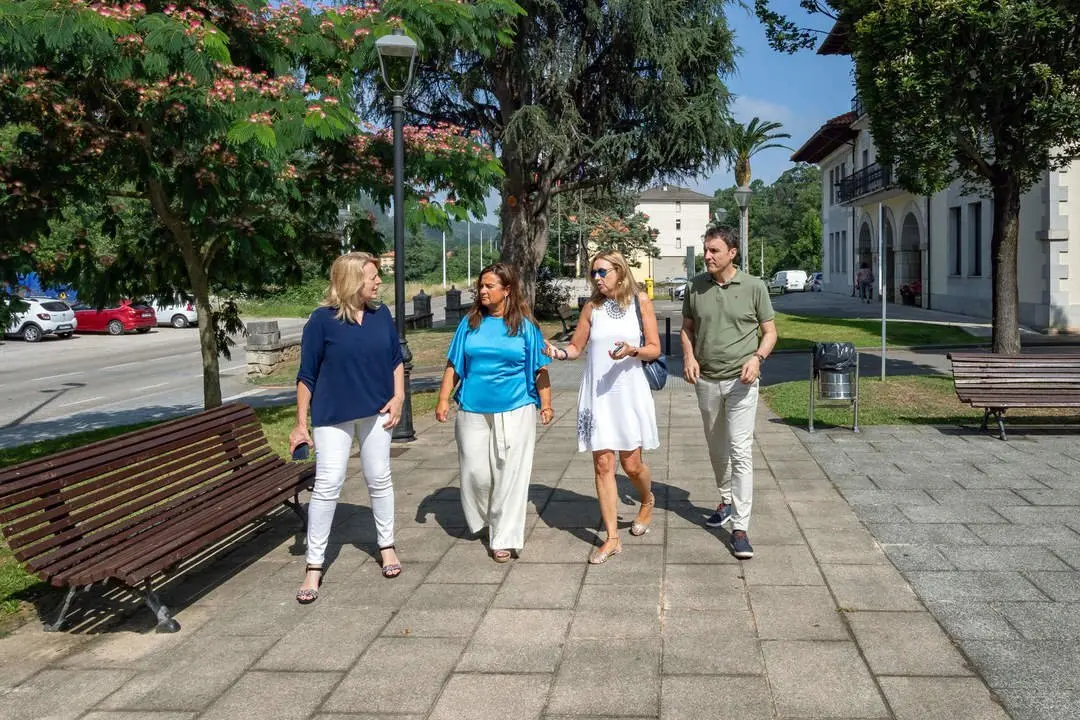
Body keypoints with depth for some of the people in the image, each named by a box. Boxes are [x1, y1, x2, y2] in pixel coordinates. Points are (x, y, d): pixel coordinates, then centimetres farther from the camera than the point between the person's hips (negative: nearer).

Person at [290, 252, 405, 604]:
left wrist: (398, 396, -1)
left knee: (379, 479, 12)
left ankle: (387, 545, 29)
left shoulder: (381, 315, 1)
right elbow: (307, 375, -7)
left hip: (376, 412, 4)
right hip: (333, 416, -4)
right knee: (327, 485, -4)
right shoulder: (322, 320, -11)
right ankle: (314, 566, 5)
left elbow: (396, 358, 13)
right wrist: (301, 424, -8)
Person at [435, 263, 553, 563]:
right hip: (473, 411, 2)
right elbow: (453, 364, 9)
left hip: (515, 412, -2)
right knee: (475, 472, 3)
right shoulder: (471, 322, 5)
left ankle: (504, 538, 9)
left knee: (509, 475, -1)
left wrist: (546, 404, 1)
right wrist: (443, 399, 3)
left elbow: (539, 369, 4)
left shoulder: (524, 325, 0)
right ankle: (481, 521, 31)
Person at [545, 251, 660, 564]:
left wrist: (632, 351, -20)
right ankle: (612, 538, 7)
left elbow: (654, 349, 0)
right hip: (597, 393, 2)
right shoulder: (592, 306, 5)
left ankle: (647, 501, 38)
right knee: (603, 464, -1)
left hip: (629, 390, -2)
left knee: (631, 464, 3)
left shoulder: (640, 300, 0)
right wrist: (560, 353, -10)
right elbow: (577, 347, 11)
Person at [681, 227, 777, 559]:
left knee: (740, 451, -9)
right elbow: (687, 327, 13)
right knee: (716, 448, 17)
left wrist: (757, 358, -17)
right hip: (706, 381, 4)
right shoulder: (696, 286, 2)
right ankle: (726, 500, 40)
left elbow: (770, 331, 2)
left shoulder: (753, 287, -5)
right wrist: (689, 356, -6)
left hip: (741, 382, -4)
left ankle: (740, 528, -8)